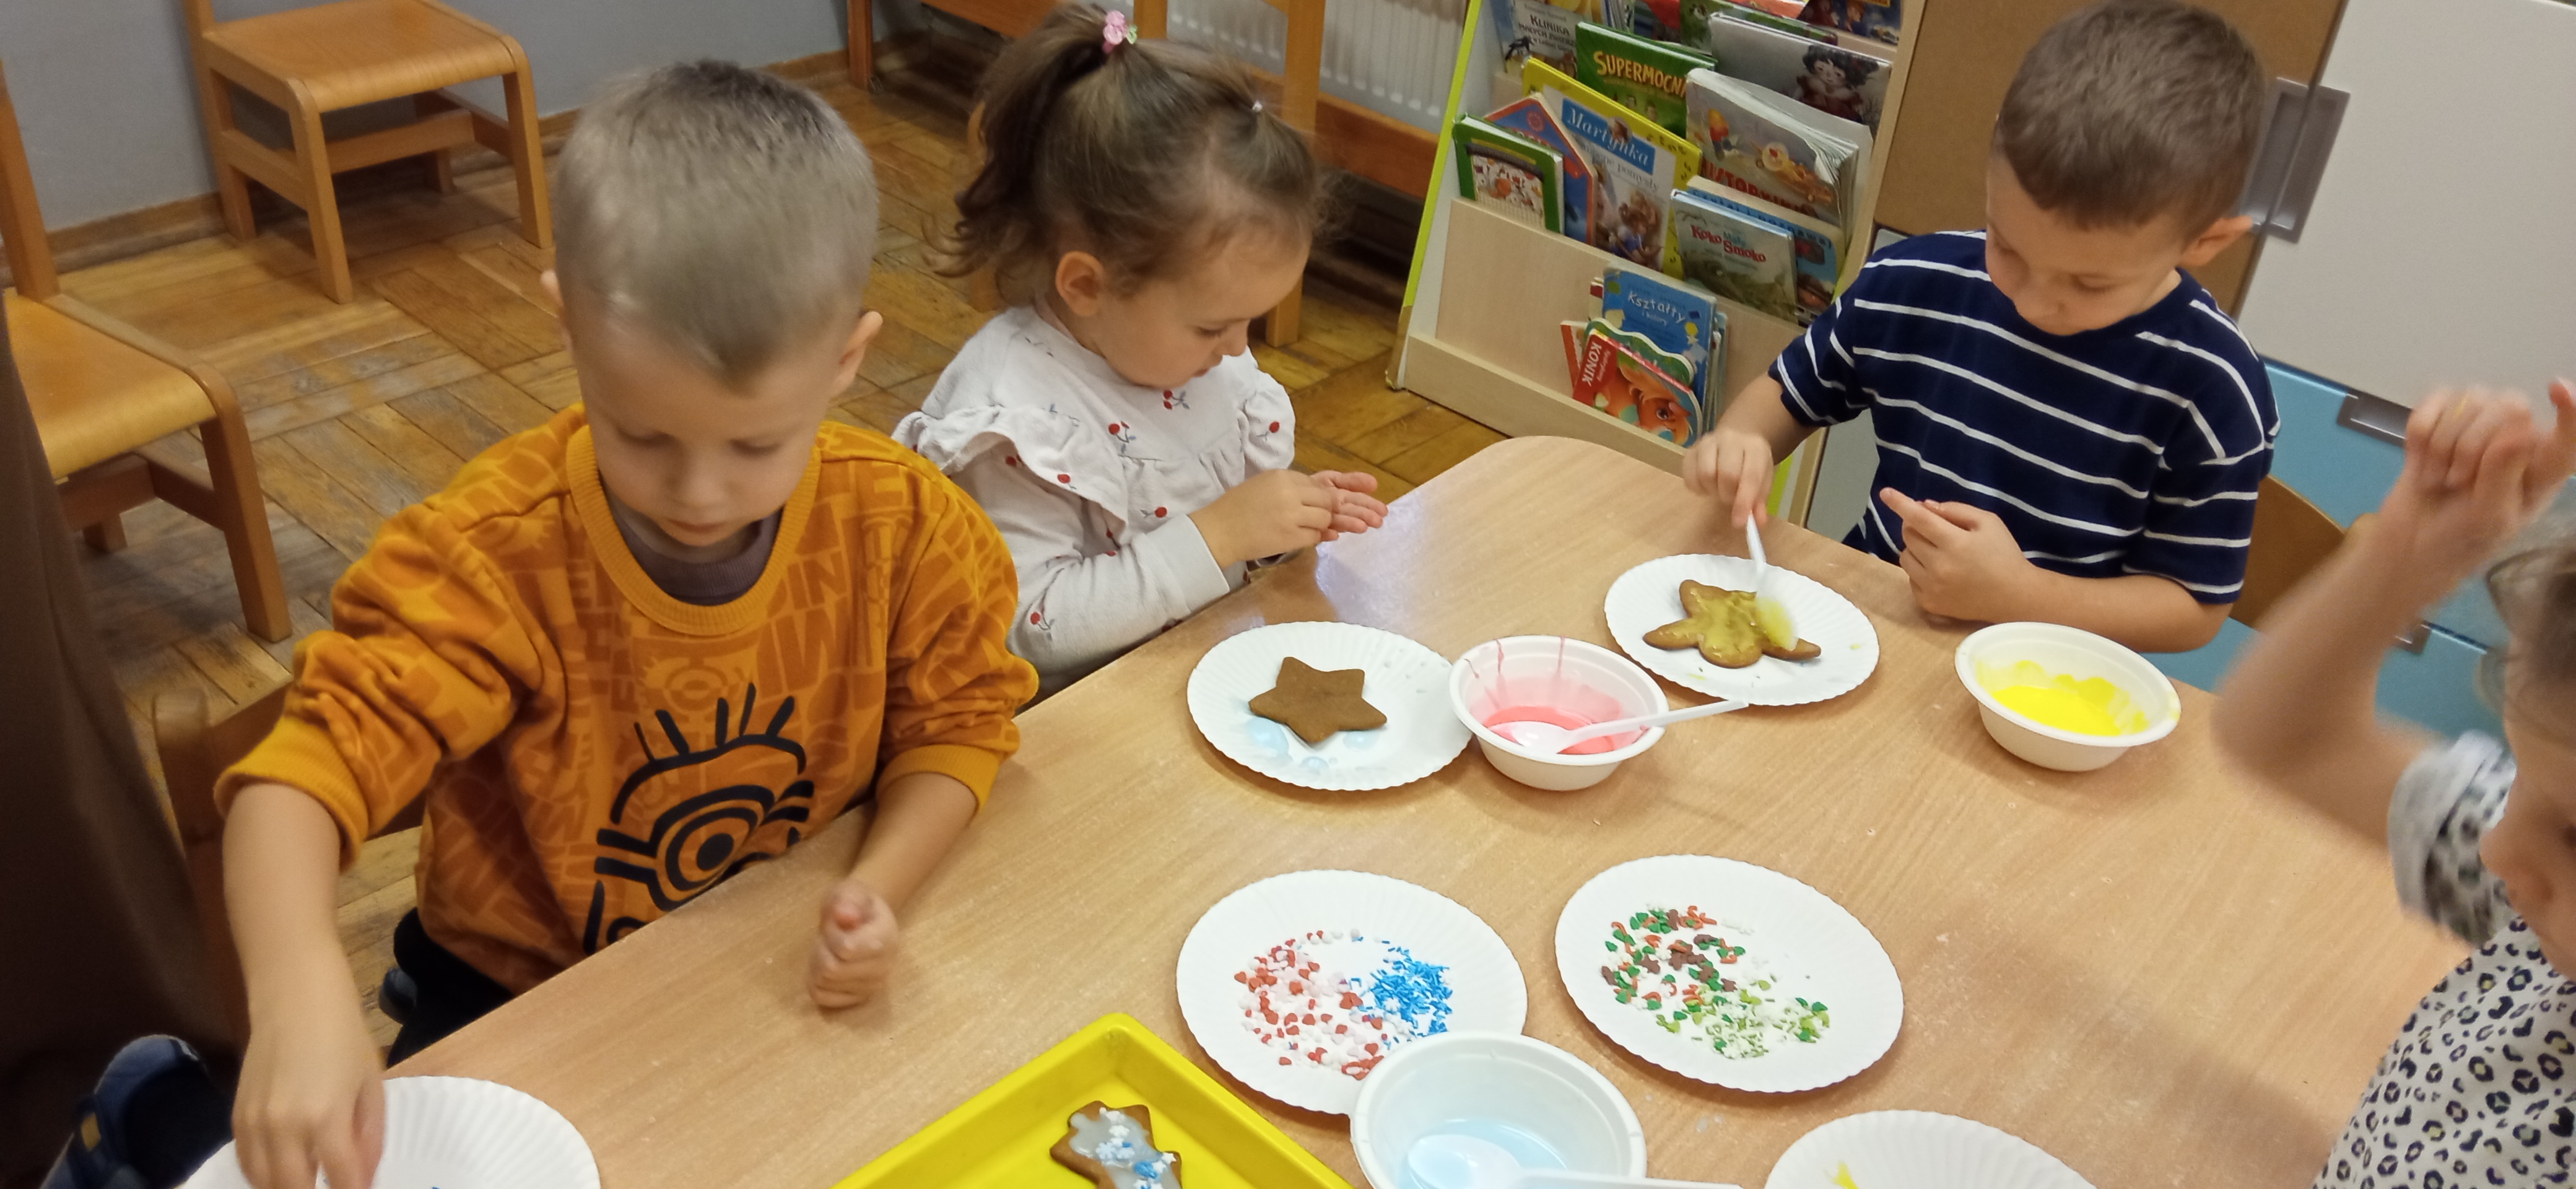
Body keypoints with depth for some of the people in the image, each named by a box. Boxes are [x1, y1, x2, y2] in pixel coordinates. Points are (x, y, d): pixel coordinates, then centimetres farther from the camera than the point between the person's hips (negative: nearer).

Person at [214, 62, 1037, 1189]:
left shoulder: (903, 524, -17)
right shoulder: (495, 549, -24)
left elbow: (957, 717, -3)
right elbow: (316, 761, -29)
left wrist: (878, 886, -21)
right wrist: (299, 993, -47)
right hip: (527, 997, -2)